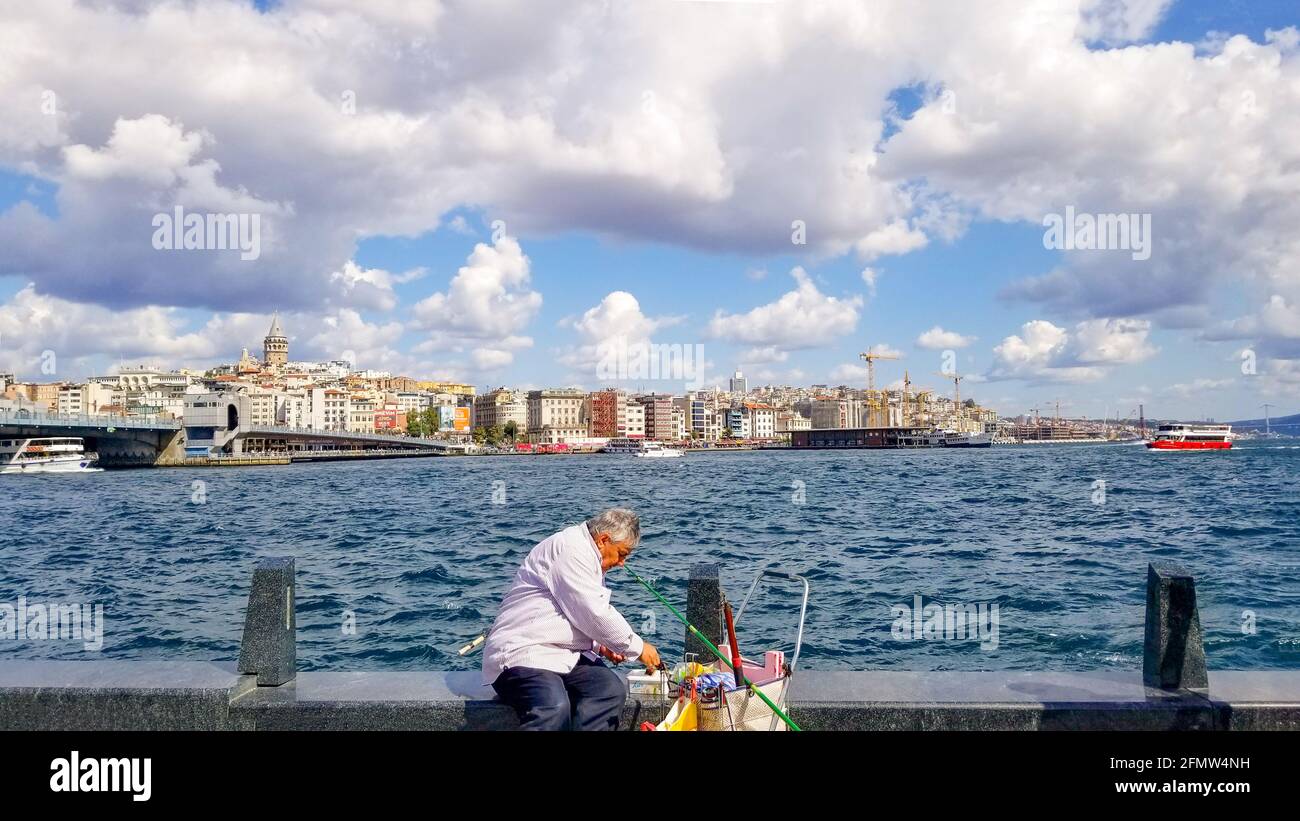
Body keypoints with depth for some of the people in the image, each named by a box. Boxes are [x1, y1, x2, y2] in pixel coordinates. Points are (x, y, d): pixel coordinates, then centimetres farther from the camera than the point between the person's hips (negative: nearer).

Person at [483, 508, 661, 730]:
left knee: (611, 689, -19)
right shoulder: (571, 549, -12)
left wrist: (600, 645, 11)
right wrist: (638, 647, -5)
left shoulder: (588, 556, 20)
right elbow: (595, 615, -17)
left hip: (564, 654, 9)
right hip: (522, 654, -9)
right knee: (554, 707, -36)